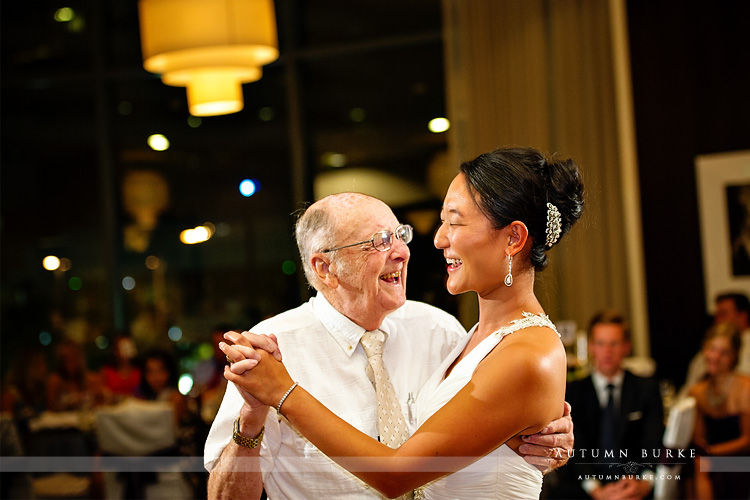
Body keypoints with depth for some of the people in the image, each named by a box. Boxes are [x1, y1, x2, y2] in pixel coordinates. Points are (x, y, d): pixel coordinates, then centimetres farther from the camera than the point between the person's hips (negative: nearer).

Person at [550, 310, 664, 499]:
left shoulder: (647, 389, 13)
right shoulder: (572, 393, 11)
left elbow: (654, 442, 0)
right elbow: (576, 448, -2)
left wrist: (645, 482, -21)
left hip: (634, 482, 1)